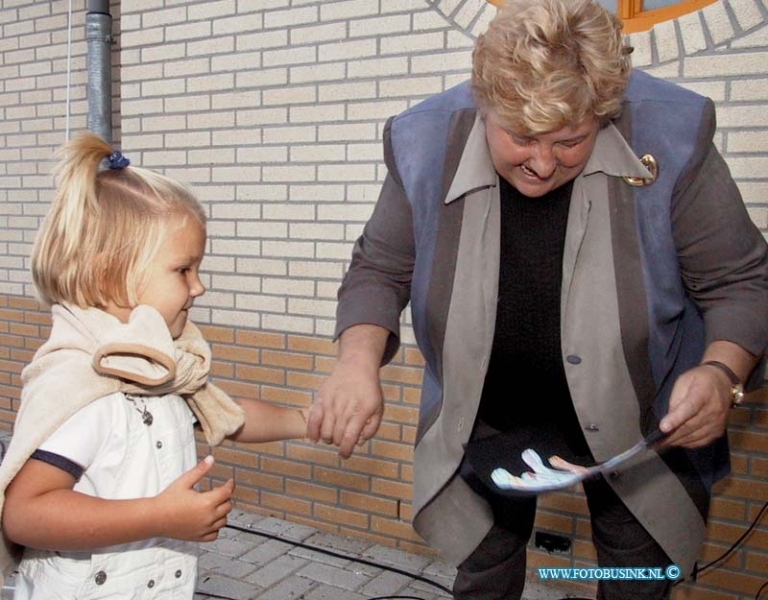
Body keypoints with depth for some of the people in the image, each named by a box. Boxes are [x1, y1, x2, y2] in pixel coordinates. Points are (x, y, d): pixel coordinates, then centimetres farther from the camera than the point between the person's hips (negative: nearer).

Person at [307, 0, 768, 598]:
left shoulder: (670, 137, -24)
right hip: (489, 411, 2)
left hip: (638, 416, -1)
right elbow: (379, 270, -7)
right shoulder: (426, 143, -20)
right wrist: (359, 361, -25)